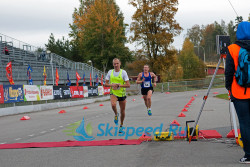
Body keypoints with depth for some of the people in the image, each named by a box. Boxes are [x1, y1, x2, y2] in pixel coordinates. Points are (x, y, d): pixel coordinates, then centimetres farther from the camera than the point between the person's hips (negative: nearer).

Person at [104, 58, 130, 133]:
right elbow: (105, 84, 4)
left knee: (122, 111, 9)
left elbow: (128, 85, -11)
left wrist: (118, 85, -20)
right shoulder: (110, 72, 1)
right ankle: (116, 115, 1)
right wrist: (112, 85, -15)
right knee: (113, 105, -31)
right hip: (113, 93, 0)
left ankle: (121, 126, 30)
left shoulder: (123, 72, -7)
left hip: (122, 94, 0)